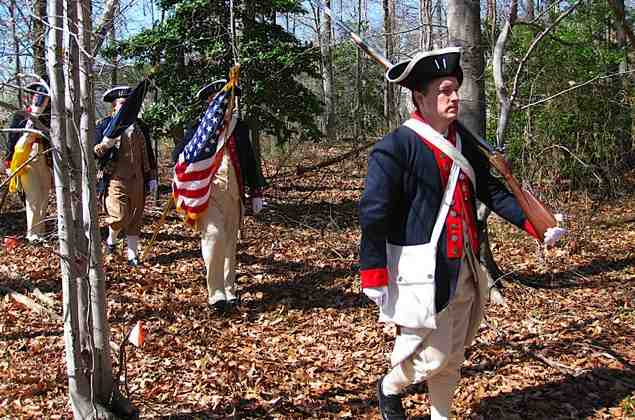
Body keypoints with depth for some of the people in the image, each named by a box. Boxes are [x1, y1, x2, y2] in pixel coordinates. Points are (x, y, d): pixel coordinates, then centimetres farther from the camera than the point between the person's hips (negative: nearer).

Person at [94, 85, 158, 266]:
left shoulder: (140, 126, 11)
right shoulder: (104, 126, -1)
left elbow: (148, 154, 16)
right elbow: (93, 153, -3)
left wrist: (152, 178, 12)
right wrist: (104, 145, -23)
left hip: (137, 181, 4)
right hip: (115, 180, -4)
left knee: (135, 220, 6)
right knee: (119, 217, -13)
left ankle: (132, 255, 18)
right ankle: (111, 240, 19)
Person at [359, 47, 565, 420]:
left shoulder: (463, 140, 7)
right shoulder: (395, 148, -15)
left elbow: (490, 189, 16)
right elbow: (373, 213, -16)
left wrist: (533, 223, 7)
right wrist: (375, 277, -19)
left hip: (463, 269, 7)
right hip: (422, 273, -7)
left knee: (453, 356, 16)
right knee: (432, 356, 1)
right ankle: (390, 387, 31)